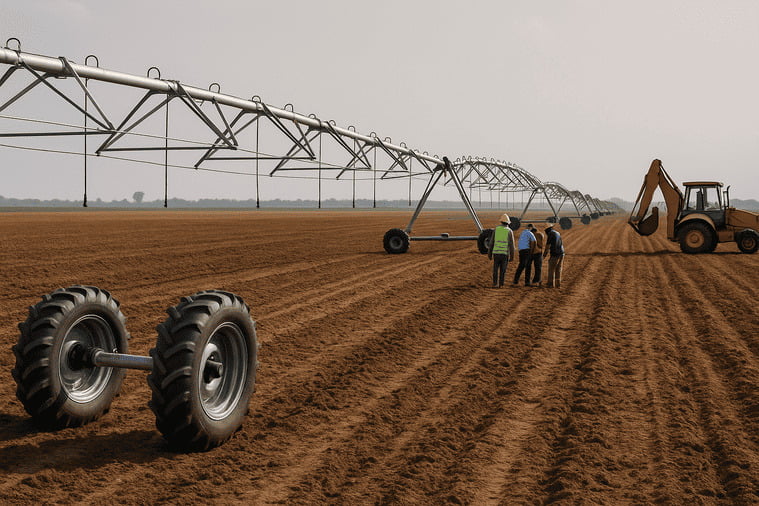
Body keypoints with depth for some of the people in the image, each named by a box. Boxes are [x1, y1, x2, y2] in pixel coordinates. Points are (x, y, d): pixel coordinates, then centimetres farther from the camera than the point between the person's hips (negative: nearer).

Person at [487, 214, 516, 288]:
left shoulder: (496, 229, 3)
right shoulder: (509, 231, -2)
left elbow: (491, 243, 3)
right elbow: (511, 245, -5)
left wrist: (489, 254, 10)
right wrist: (512, 257, 1)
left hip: (496, 253, 1)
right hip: (505, 254, -1)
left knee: (495, 270, 8)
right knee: (503, 270, 10)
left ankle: (495, 284, -1)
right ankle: (500, 284, 10)